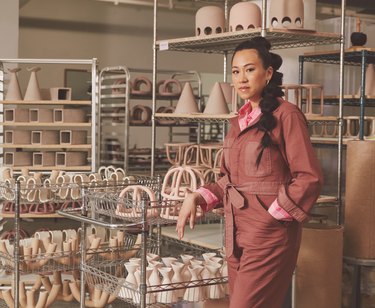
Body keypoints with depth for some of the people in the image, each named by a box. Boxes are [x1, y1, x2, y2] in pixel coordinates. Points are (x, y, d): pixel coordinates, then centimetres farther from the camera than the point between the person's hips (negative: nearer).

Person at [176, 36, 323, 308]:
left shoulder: (286, 115, -10)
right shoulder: (240, 121, 14)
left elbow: (309, 178, -14)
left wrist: (273, 214, -14)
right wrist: (197, 198, 5)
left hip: (269, 235, -8)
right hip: (237, 234, 8)